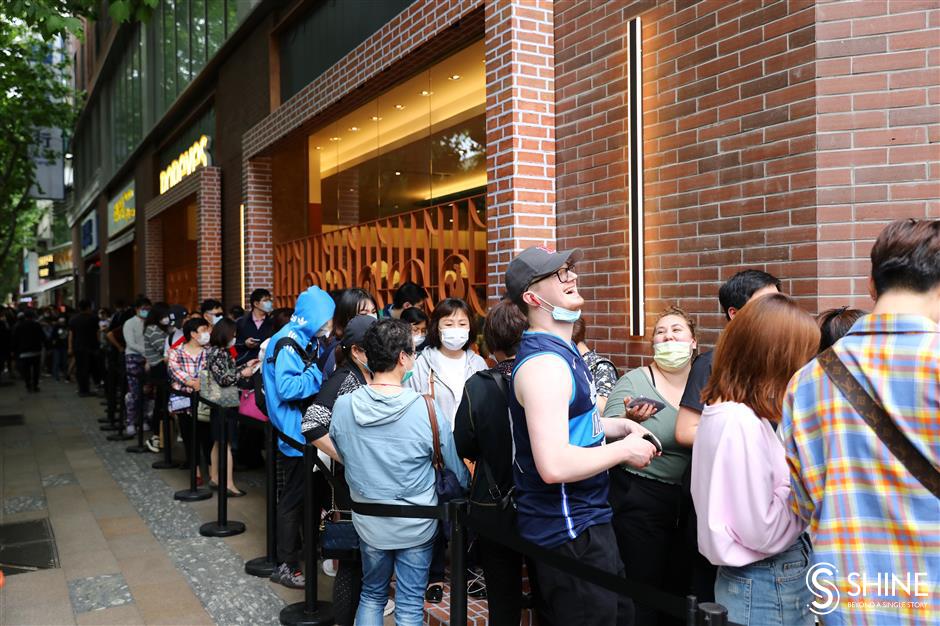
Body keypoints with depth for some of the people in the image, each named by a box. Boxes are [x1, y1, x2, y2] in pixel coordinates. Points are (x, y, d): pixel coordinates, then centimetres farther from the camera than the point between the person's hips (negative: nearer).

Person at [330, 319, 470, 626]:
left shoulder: (342, 406, -13)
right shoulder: (427, 410, -21)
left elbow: (342, 458, 5)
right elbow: (458, 472, -9)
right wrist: (466, 485, 12)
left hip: (368, 522, 3)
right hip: (416, 526, -3)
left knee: (372, 595, 23)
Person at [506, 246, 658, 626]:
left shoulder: (562, 351, 9)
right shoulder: (544, 362, -24)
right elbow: (554, 465, -33)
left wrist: (620, 426, 9)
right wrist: (625, 450, -19)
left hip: (585, 519, 10)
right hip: (568, 532, -10)